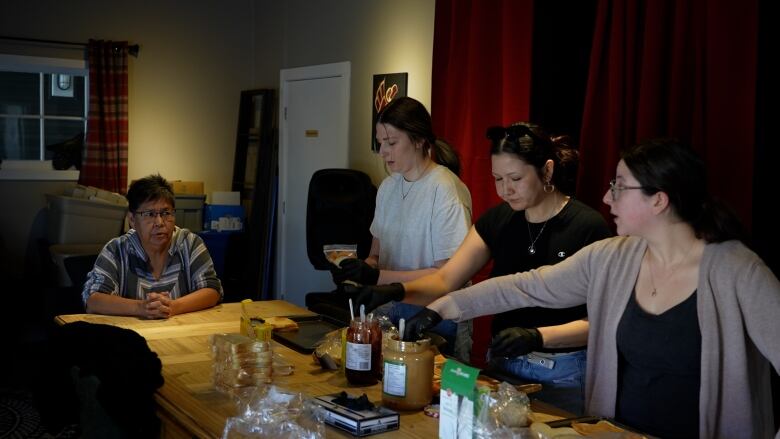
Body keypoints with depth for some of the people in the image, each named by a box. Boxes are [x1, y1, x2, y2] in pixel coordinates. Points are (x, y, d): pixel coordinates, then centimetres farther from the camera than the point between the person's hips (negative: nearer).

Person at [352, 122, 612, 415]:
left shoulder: (588, 227, -14)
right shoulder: (497, 220, 1)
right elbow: (445, 281, -4)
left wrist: (537, 337, -29)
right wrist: (398, 291, -23)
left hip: (563, 374, -5)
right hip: (502, 364, 5)